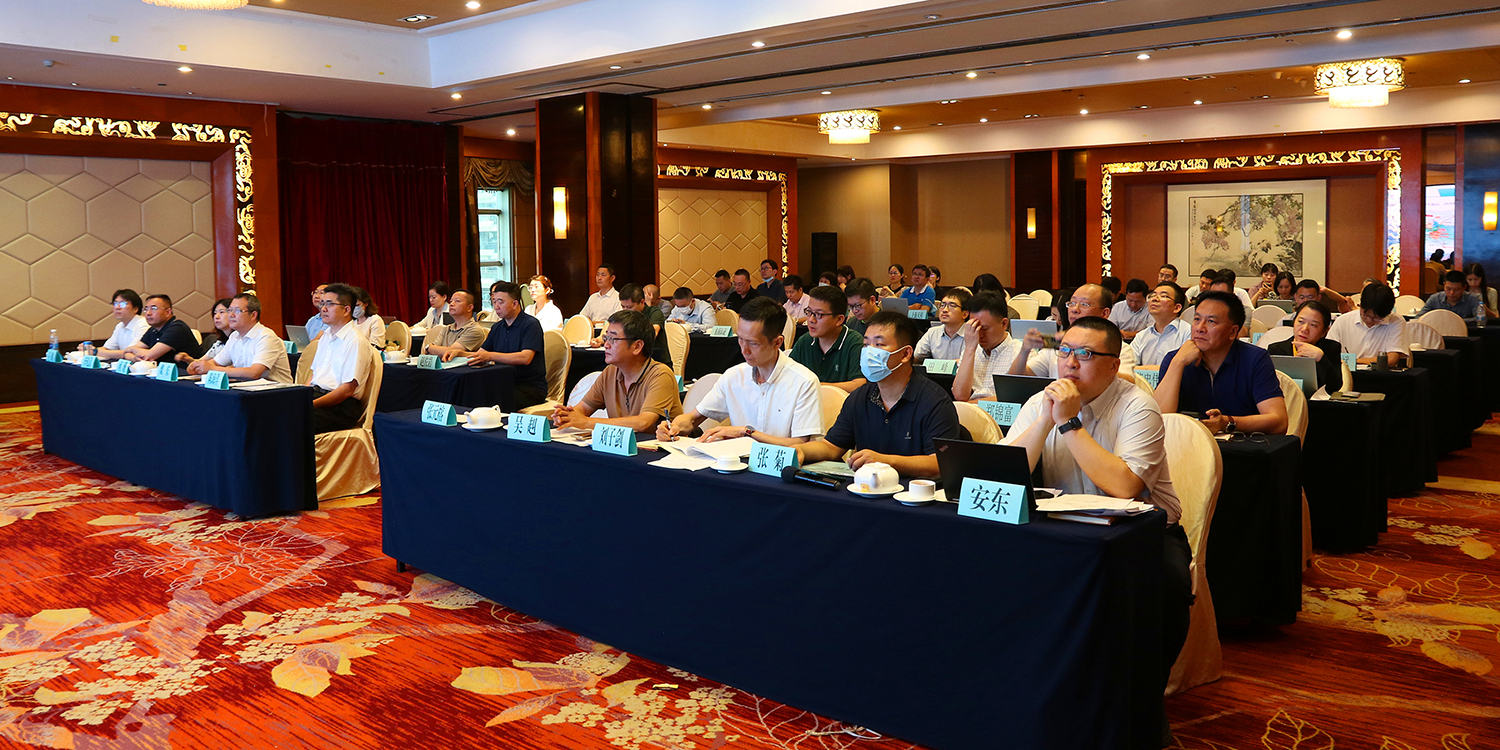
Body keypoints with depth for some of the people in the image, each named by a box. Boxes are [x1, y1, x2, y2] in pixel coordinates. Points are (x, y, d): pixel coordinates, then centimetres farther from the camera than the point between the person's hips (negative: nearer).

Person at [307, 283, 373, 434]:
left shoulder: (356, 341, -9)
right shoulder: (326, 336, 20)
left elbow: (348, 390, -15)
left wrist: (312, 404, -19)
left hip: (341, 406, -8)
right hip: (316, 393, 8)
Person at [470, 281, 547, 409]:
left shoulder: (531, 325, -8)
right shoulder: (497, 327, 17)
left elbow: (526, 358, -22)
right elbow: (478, 355, 17)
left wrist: (491, 356, -29)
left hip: (531, 387, -7)